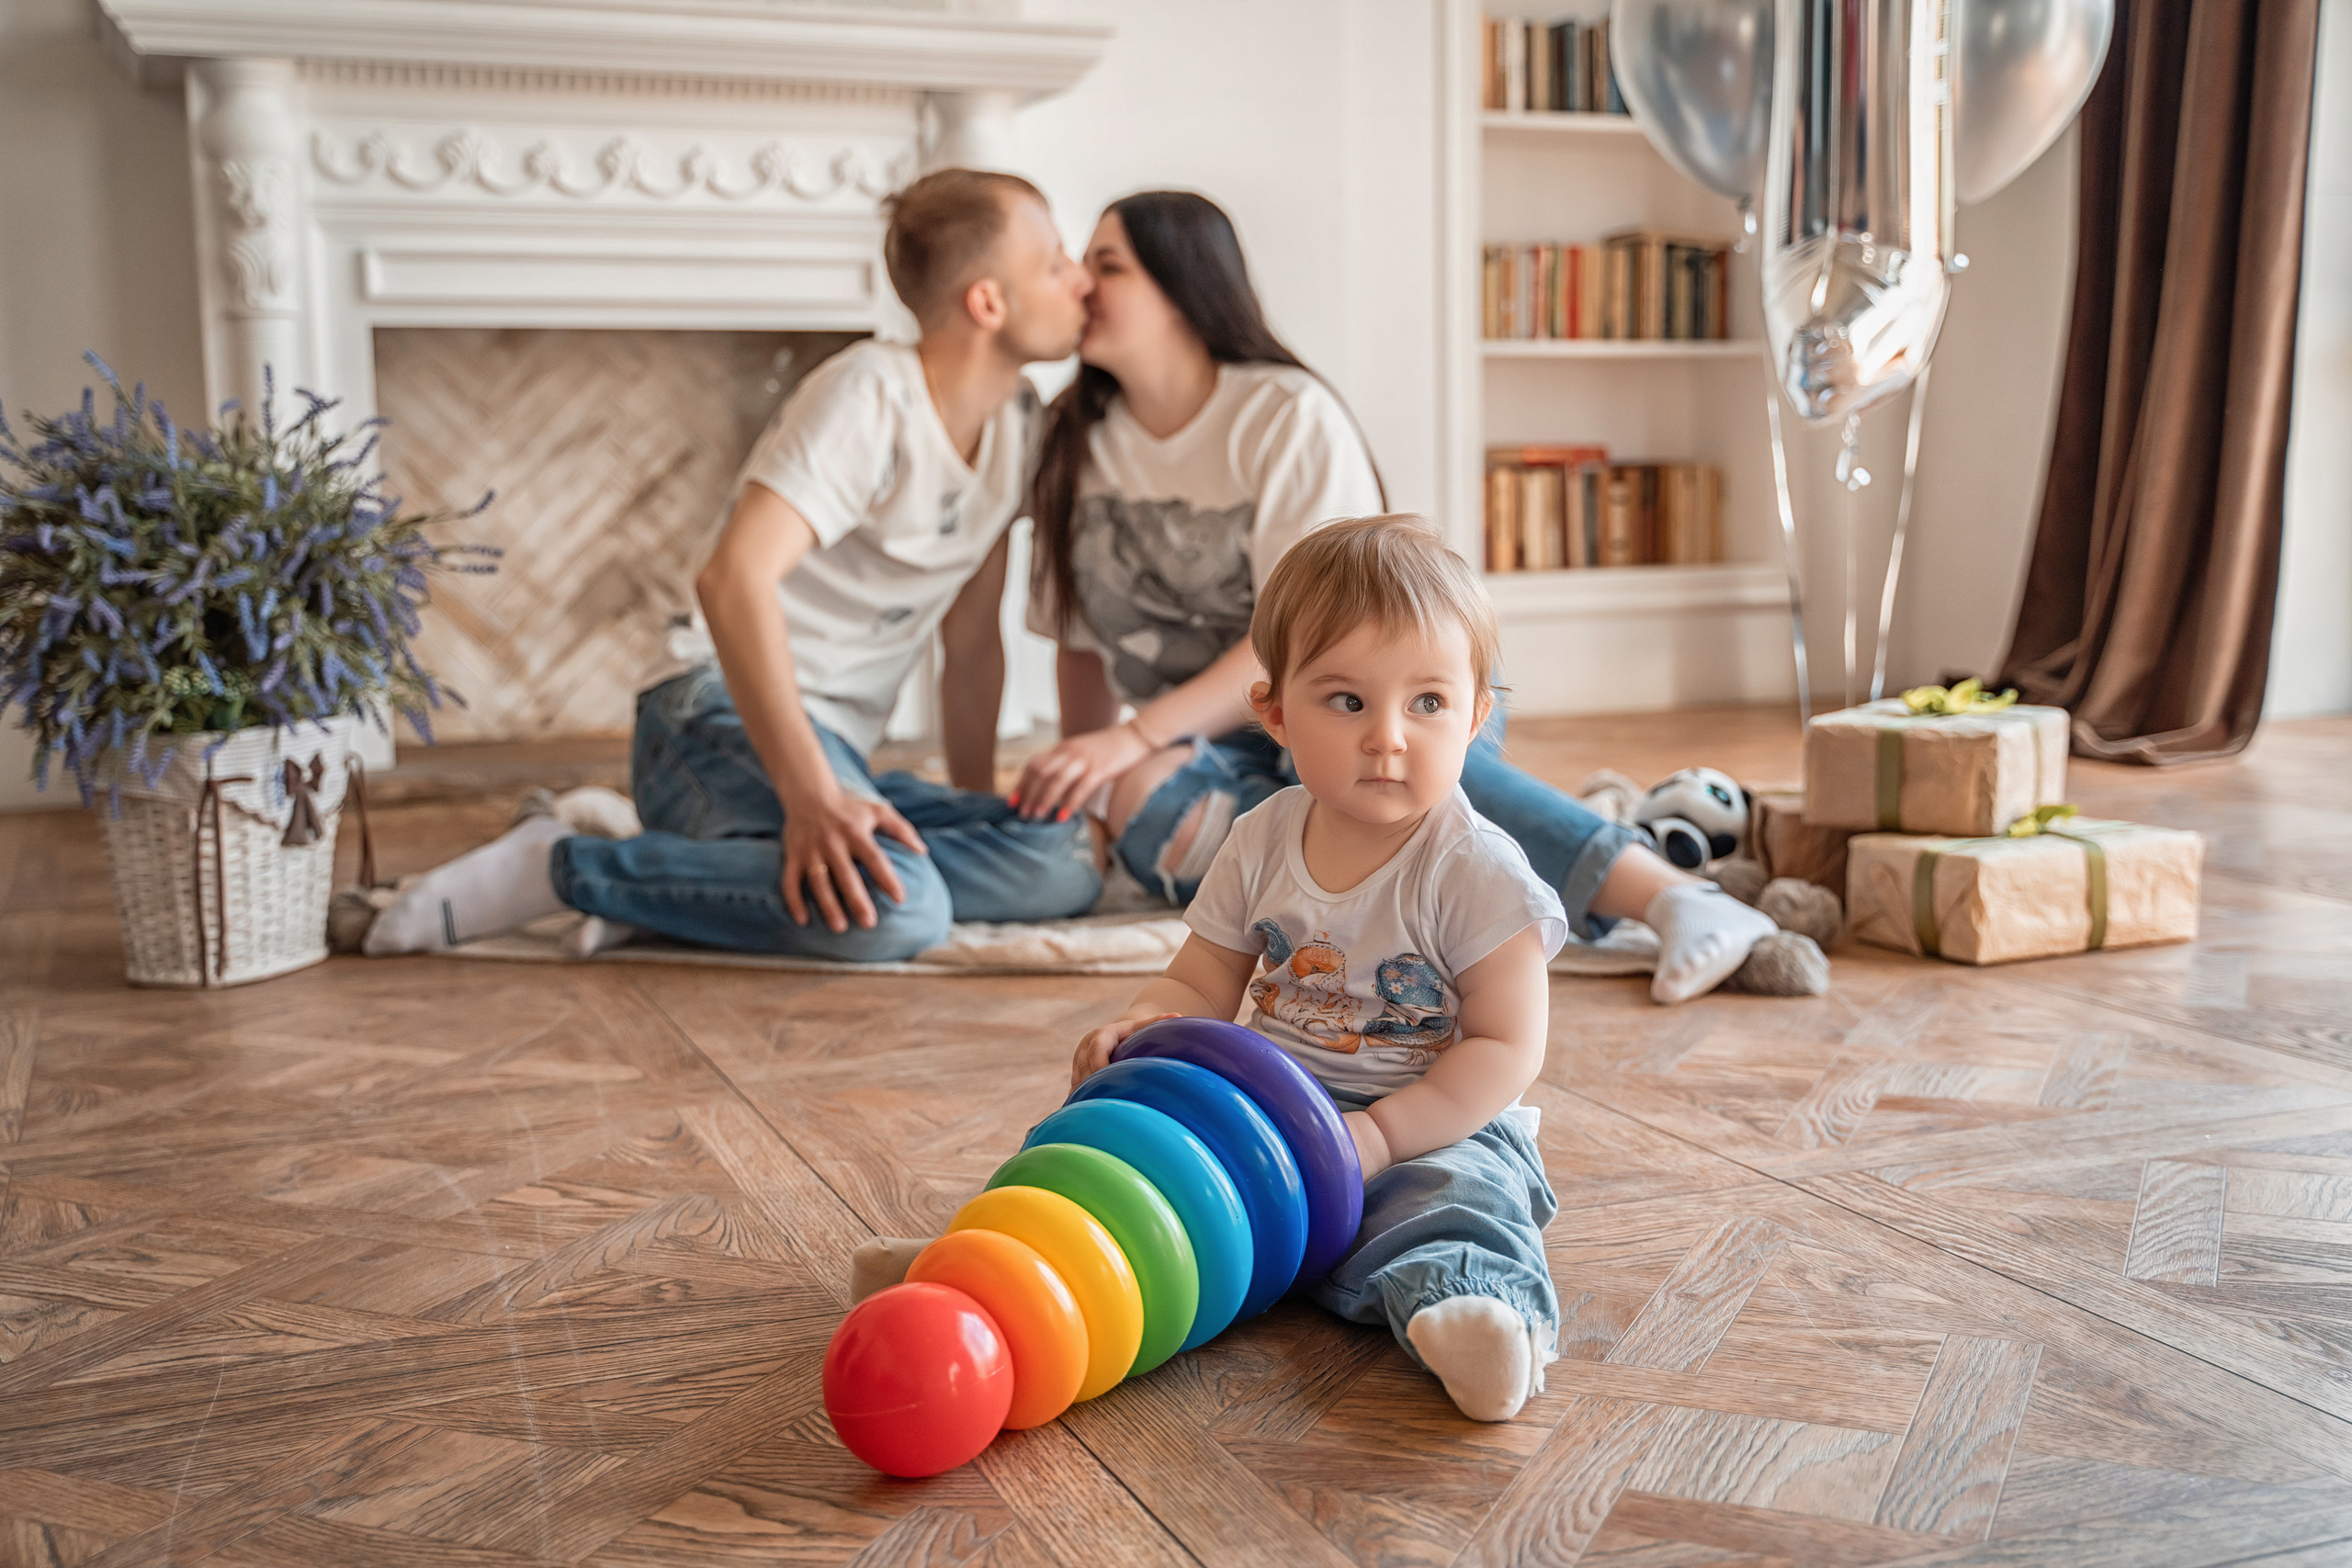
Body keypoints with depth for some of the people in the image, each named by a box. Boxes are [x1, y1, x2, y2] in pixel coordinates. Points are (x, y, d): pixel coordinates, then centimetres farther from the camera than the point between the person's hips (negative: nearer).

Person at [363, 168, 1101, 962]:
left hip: (833, 750, 8)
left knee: (1066, 869, -18)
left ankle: (684, 881, -13)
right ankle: (556, 867, -18)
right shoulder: (870, 396, -13)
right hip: (726, 718, -8)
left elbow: (972, 642, 18)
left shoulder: (1017, 421, 12)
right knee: (893, 910, -37)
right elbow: (734, 577, -27)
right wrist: (811, 795, -33)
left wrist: (977, 802, 11)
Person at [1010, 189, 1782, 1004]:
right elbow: (1081, 639, 14)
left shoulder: (1289, 413, -7)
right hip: (1222, 751, 4)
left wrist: (1132, 737, -23)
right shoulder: (1071, 446, 10)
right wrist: (1080, 782, 1)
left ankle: (1668, 893, -47)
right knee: (1146, 801, -33)